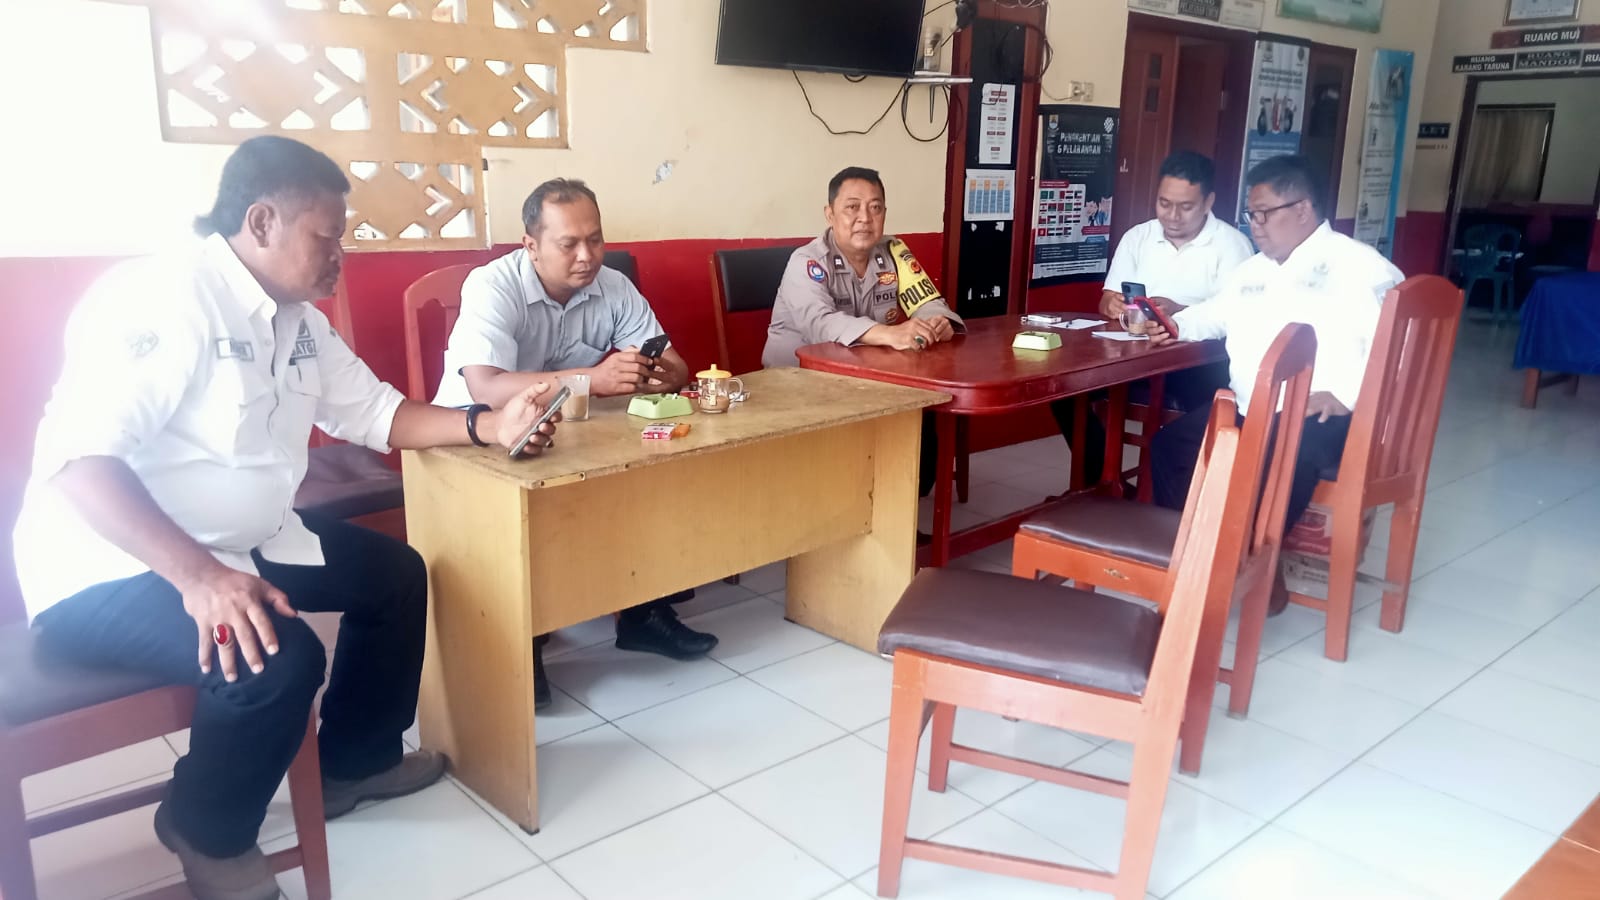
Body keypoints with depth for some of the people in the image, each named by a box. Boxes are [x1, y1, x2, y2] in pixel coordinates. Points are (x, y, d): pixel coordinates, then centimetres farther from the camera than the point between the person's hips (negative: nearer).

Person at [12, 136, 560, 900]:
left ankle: (353, 762, 27)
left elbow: (370, 412, 8)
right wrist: (198, 575, -41)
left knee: (397, 573, 10)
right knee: (278, 658, -31)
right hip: (111, 568, -10)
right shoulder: (163, 296, -23)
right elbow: (78, 458, -31)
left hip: (245, 544, 10)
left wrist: (486, 425, -7)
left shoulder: (298, 319, 7)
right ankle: (209, 834, 1)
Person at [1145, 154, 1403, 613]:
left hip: (1321, 416, -7)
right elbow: (1215, 313, 37)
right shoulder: (1253, 269, 21)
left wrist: (1344, 394, -27)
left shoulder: (1359, 266, -4)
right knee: (1169, 444, -8)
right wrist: (1177, 325, 14)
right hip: (1248, 410, 8)